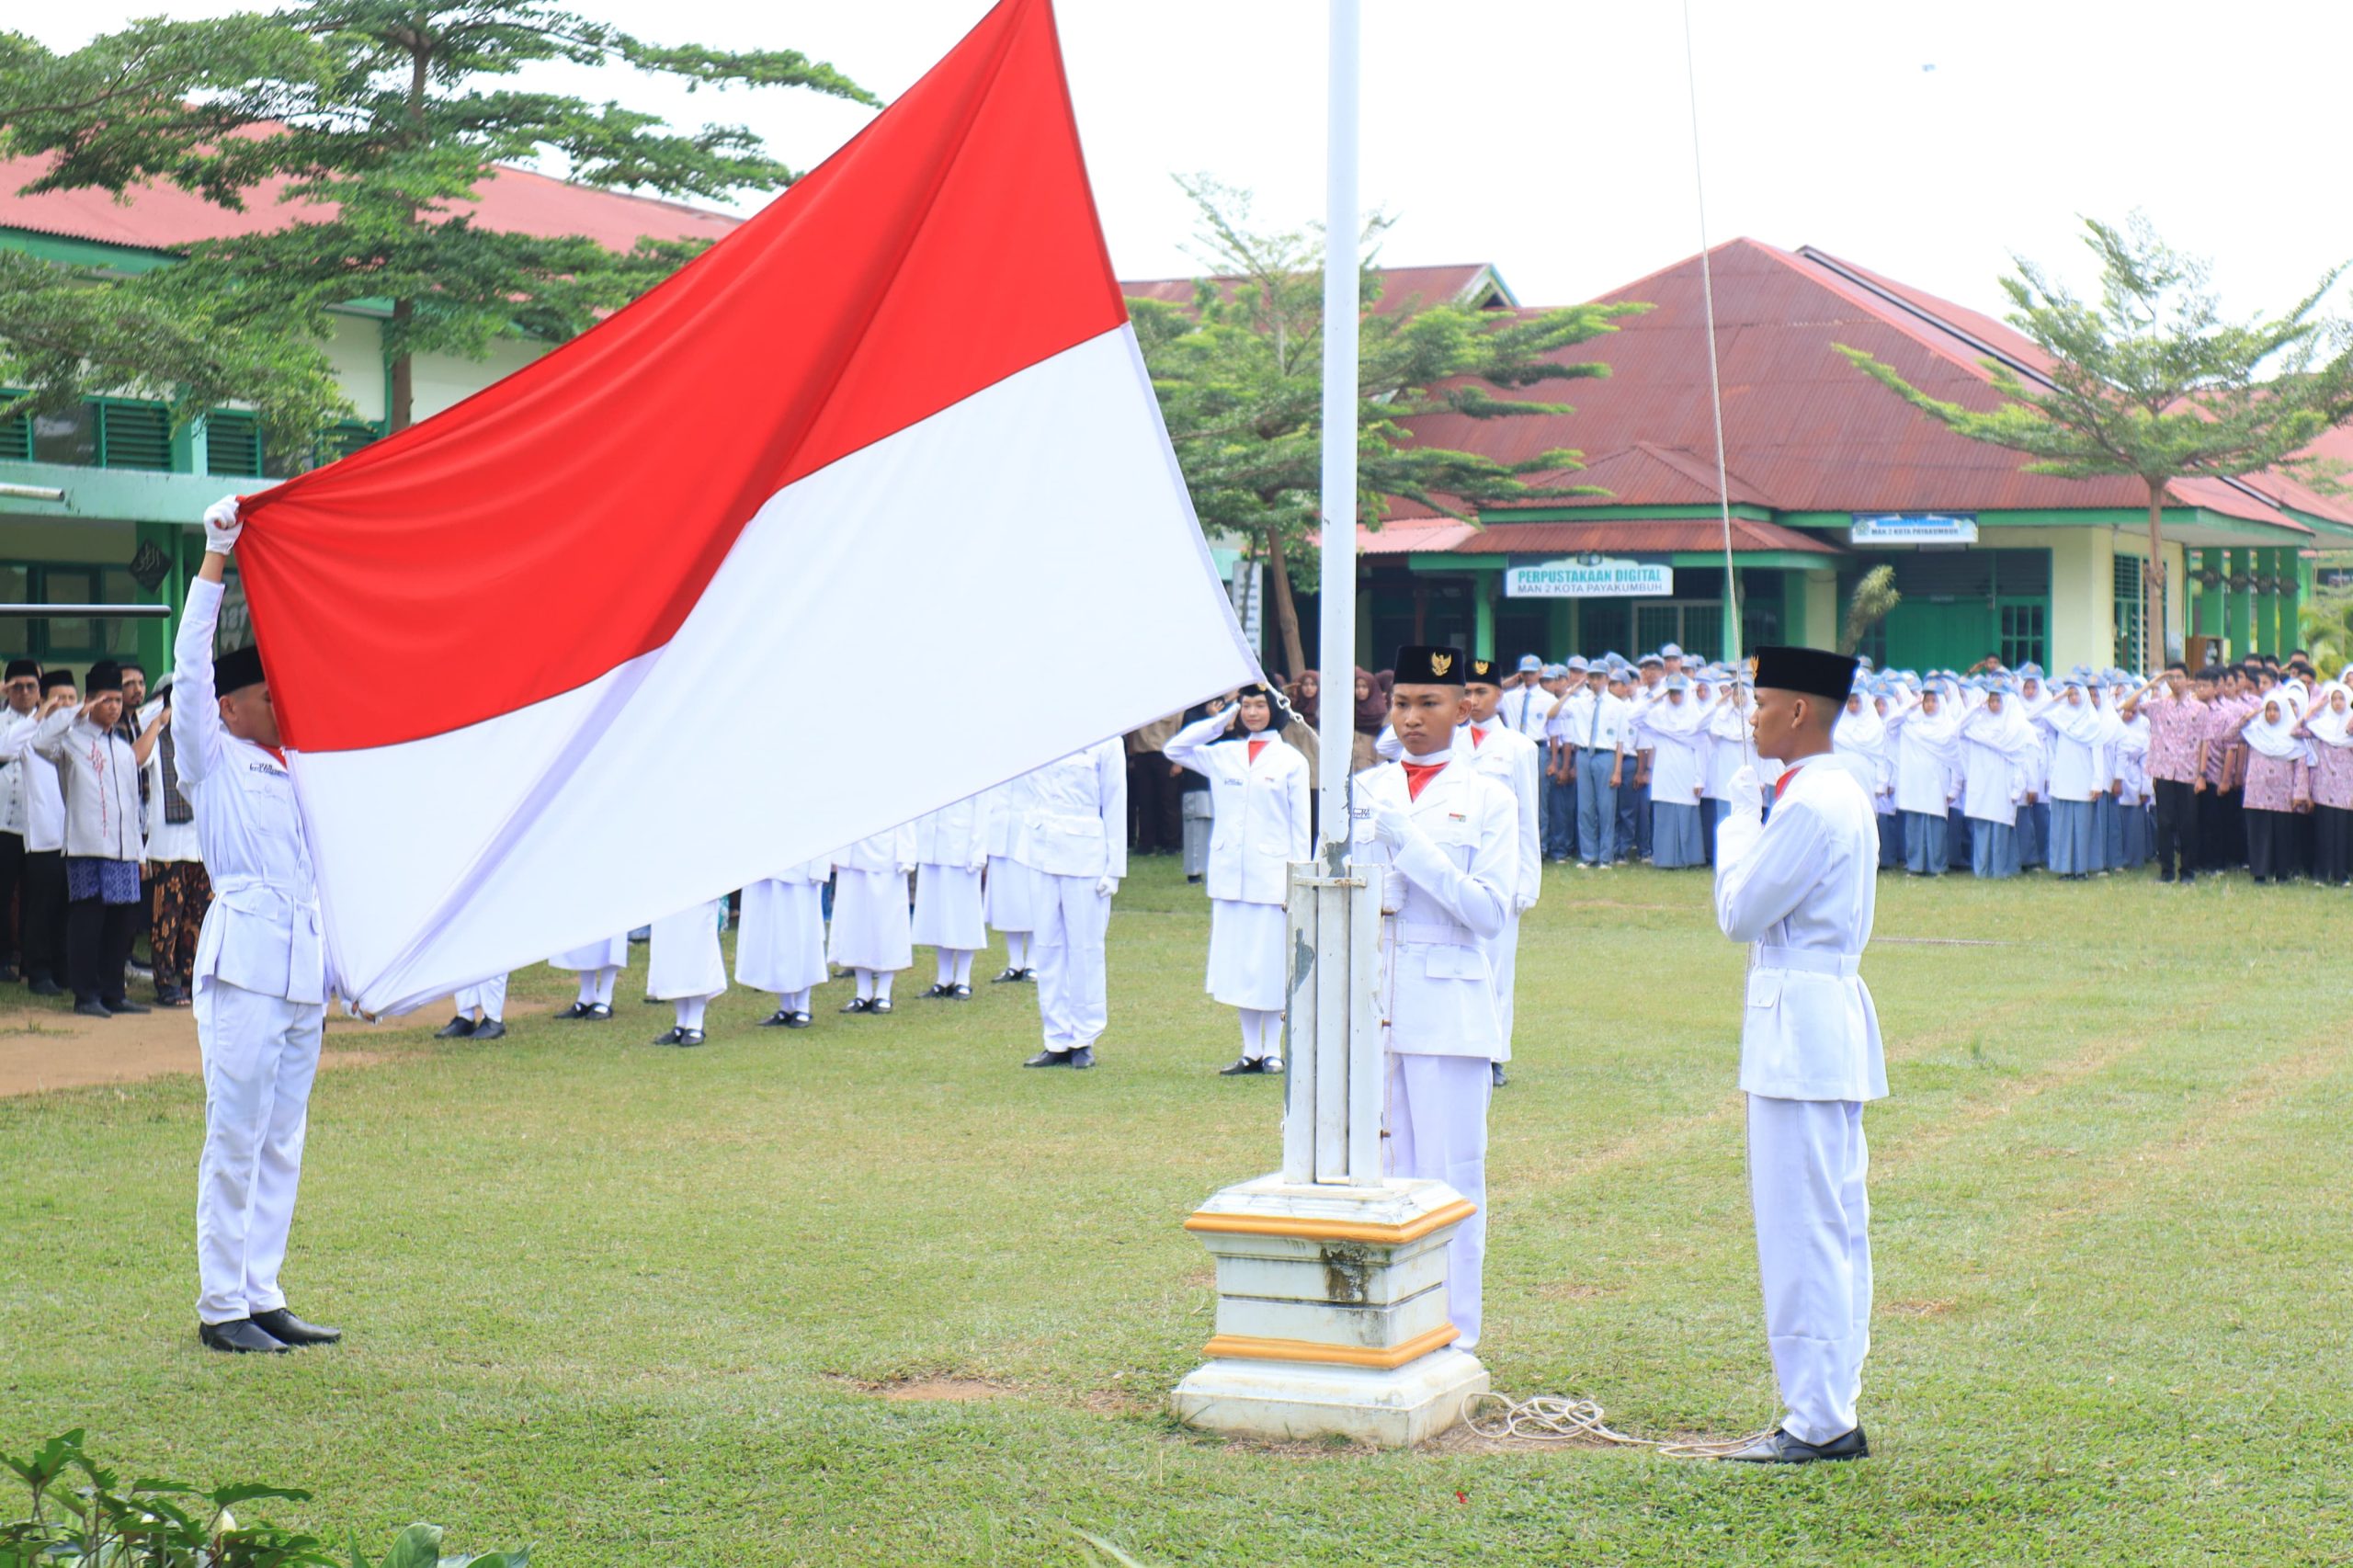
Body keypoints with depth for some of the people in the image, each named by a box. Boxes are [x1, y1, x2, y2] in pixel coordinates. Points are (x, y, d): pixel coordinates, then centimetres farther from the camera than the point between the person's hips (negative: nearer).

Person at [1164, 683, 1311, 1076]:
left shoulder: (1291, 760, 2)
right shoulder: (1222, 754, 10)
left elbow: (1301, 826, 3)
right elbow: (1174, 748, 11)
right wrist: (1221, 721, 7)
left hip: (1273, 875, -3)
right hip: (1229, 875, 3)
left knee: (1273, 964, -2)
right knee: (1238, 964, 5)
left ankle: (1273, 1051, 7)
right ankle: (1250, 1051, 12)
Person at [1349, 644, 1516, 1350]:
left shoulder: (1488, 800, 1)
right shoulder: (1365, 790, 11)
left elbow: (1491, 912, -8)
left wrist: (1414, 848, -16)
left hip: (1448, 1009, -3)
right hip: (1370, 1003, 3)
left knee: (1449, 1175, -1)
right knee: (1377, 1171, 6)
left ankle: (1453, 1338, 7)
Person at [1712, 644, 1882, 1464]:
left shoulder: (1809, 805, -18)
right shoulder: (1844, 793, 14)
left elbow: (1740, 911, -13)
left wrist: (1737, 826, -1)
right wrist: (1755, 825, 13)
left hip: (1799, 1022, -11)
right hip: (1827, 1019, 11)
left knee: (1800, 1228, -7)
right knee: (1834, 1225, 12)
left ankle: (1817, 1420, -4)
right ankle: (1834, 1410, 18)